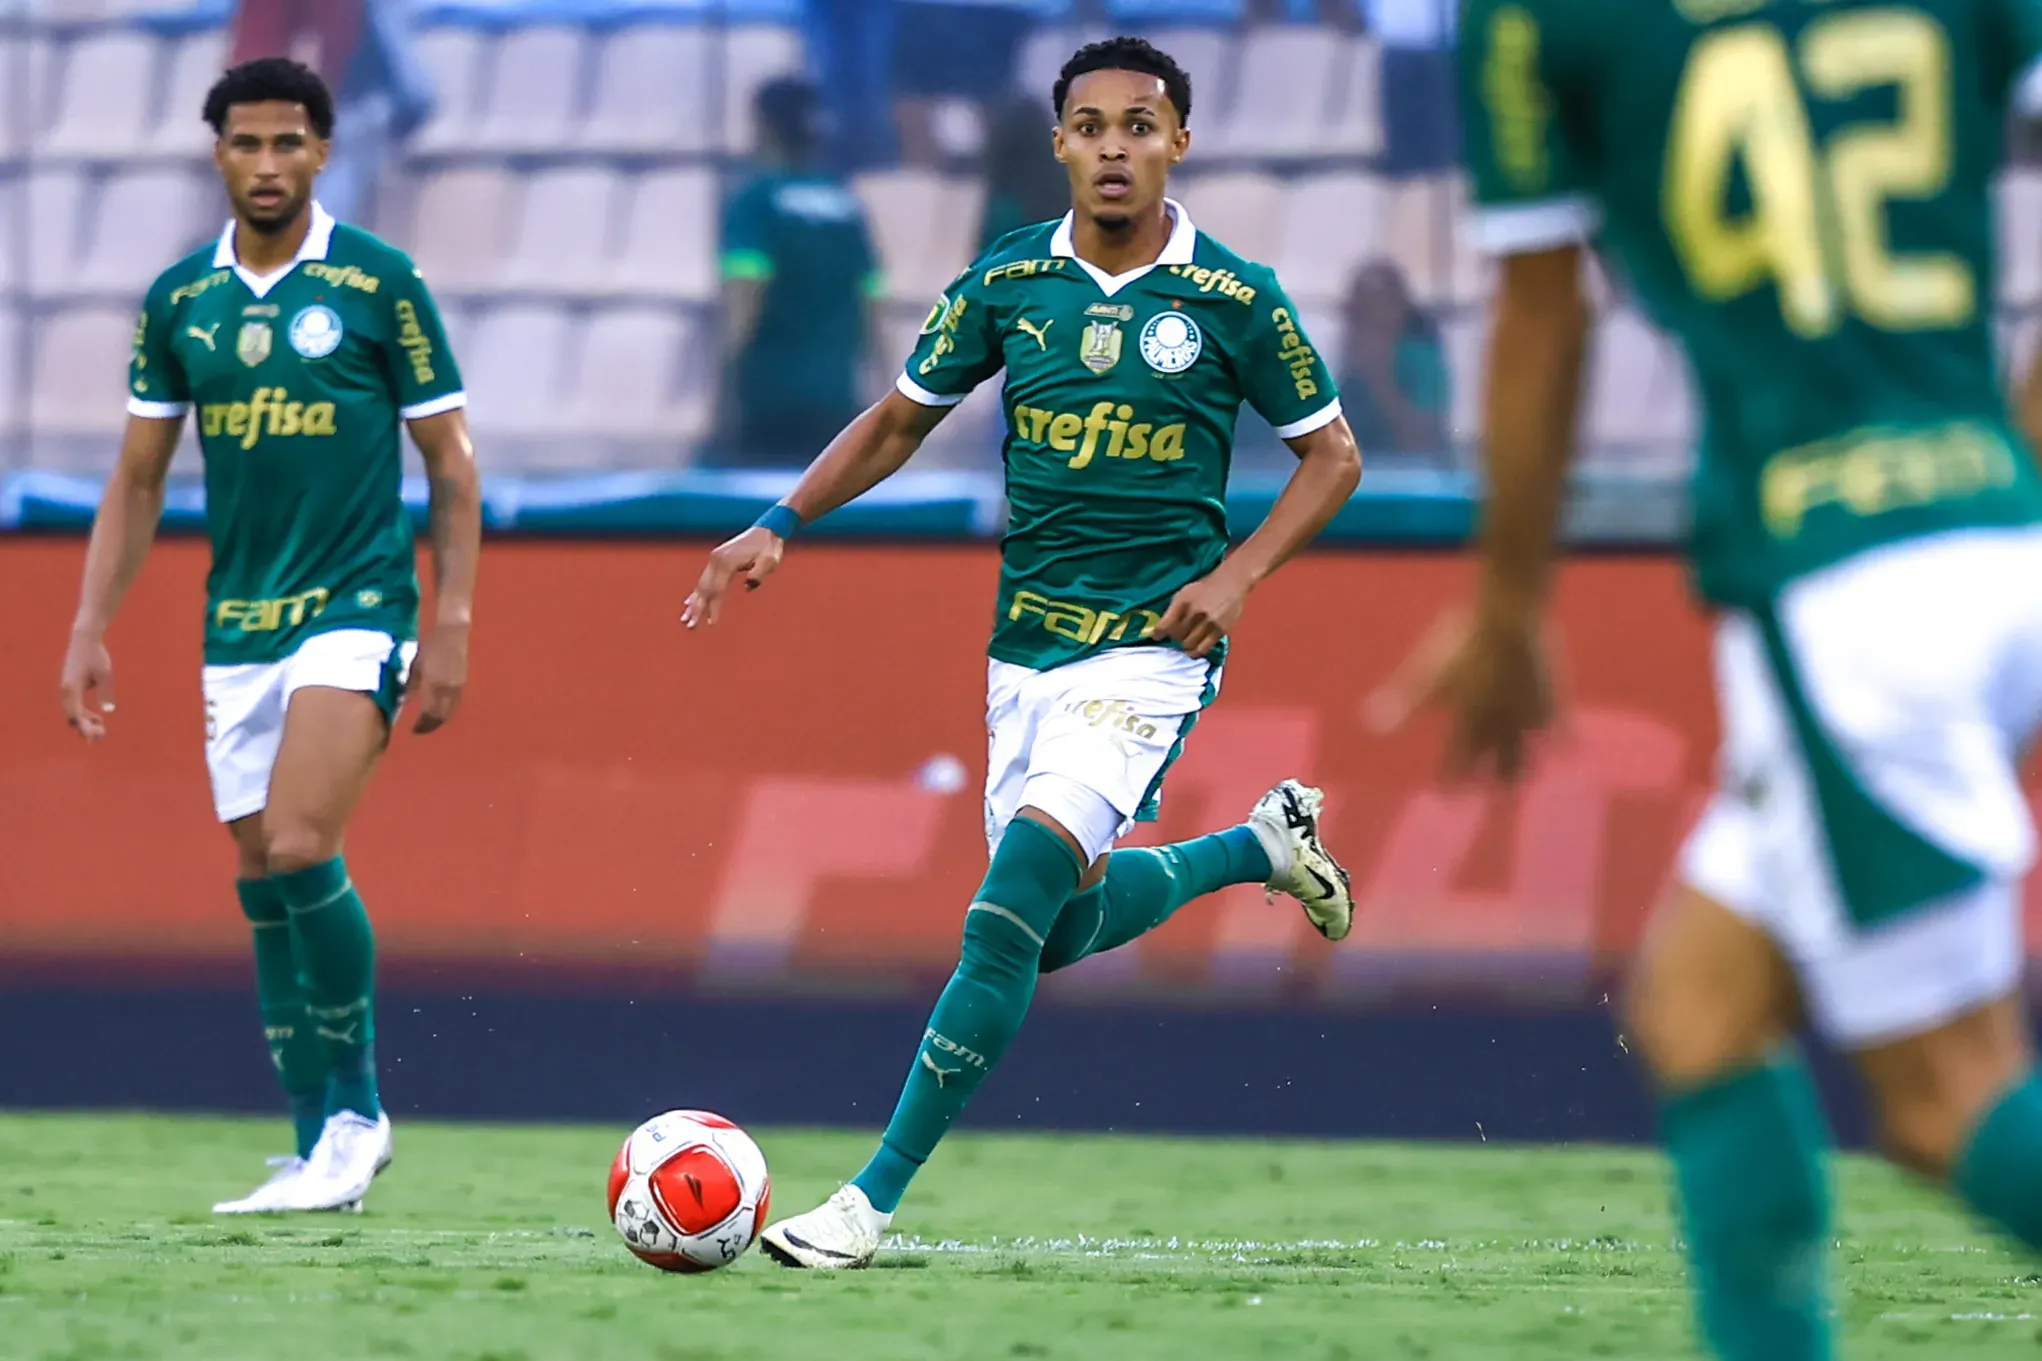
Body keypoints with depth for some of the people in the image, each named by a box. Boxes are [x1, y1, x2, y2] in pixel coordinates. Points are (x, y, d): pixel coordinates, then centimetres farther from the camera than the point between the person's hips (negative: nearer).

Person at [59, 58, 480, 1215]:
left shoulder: (377, 282, -4)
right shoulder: (179, 301, 7)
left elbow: (451, 462, -1)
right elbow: (139, 479, 14)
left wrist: (453, 626, -7)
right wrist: (91, 628, 8)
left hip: (356, 609, -5)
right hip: (236, 628, 5)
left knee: (299, 852, -21)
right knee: (266, 897, 5)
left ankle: (359, 1108, -6)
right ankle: (319, 1155, 13)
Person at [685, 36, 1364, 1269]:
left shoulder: (1236, 300, -7)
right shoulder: (1008, 281, 1)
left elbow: (1332, 454, 3)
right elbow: (903, 418, 13)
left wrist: (1235, 577, -11)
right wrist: (783, 527, 0)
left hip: (1150, 649, -5)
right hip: (1024, 642, 6)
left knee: (1015, 901, -21)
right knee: (1061, 928, 16)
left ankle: (876, 1199, -19)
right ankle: (1263, 843, 44)